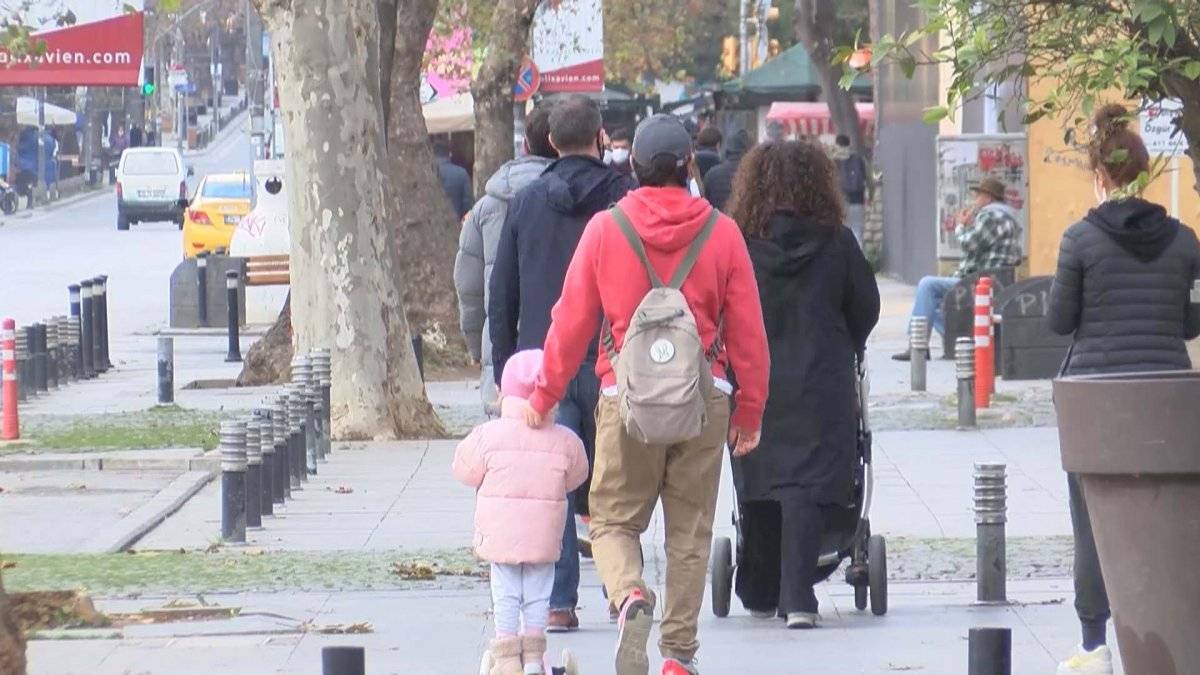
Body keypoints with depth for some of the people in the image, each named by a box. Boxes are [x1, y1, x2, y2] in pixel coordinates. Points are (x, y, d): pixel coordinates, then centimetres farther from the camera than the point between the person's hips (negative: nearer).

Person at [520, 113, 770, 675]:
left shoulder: (605, 229, -2)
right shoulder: (721, 233, 0)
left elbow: (570, 321, 3)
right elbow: (747, 331, 3)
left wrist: (544, 396, 13)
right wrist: (750, 411, 12)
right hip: (704, 397, 1)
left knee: (613, 520, 8)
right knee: (690, 531, 9)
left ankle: (630, 595, -22)